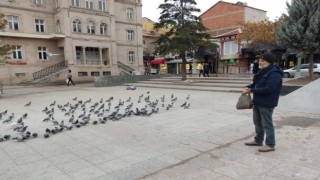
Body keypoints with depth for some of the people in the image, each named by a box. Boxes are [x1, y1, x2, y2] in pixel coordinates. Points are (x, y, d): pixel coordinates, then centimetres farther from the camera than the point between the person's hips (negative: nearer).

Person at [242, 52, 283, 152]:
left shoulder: (274, 74, -19)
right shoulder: (263, 72, 13)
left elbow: (268, 89, -28)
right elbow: (255, 84, 18)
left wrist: (252, 90, -23)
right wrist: (248, 87, -3)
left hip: (267, 103, -10)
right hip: (258, 102, 10)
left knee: (267, 124, -1)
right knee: (257, 122, 18)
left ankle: (270, 145, 10)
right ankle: (258, 140, 32)